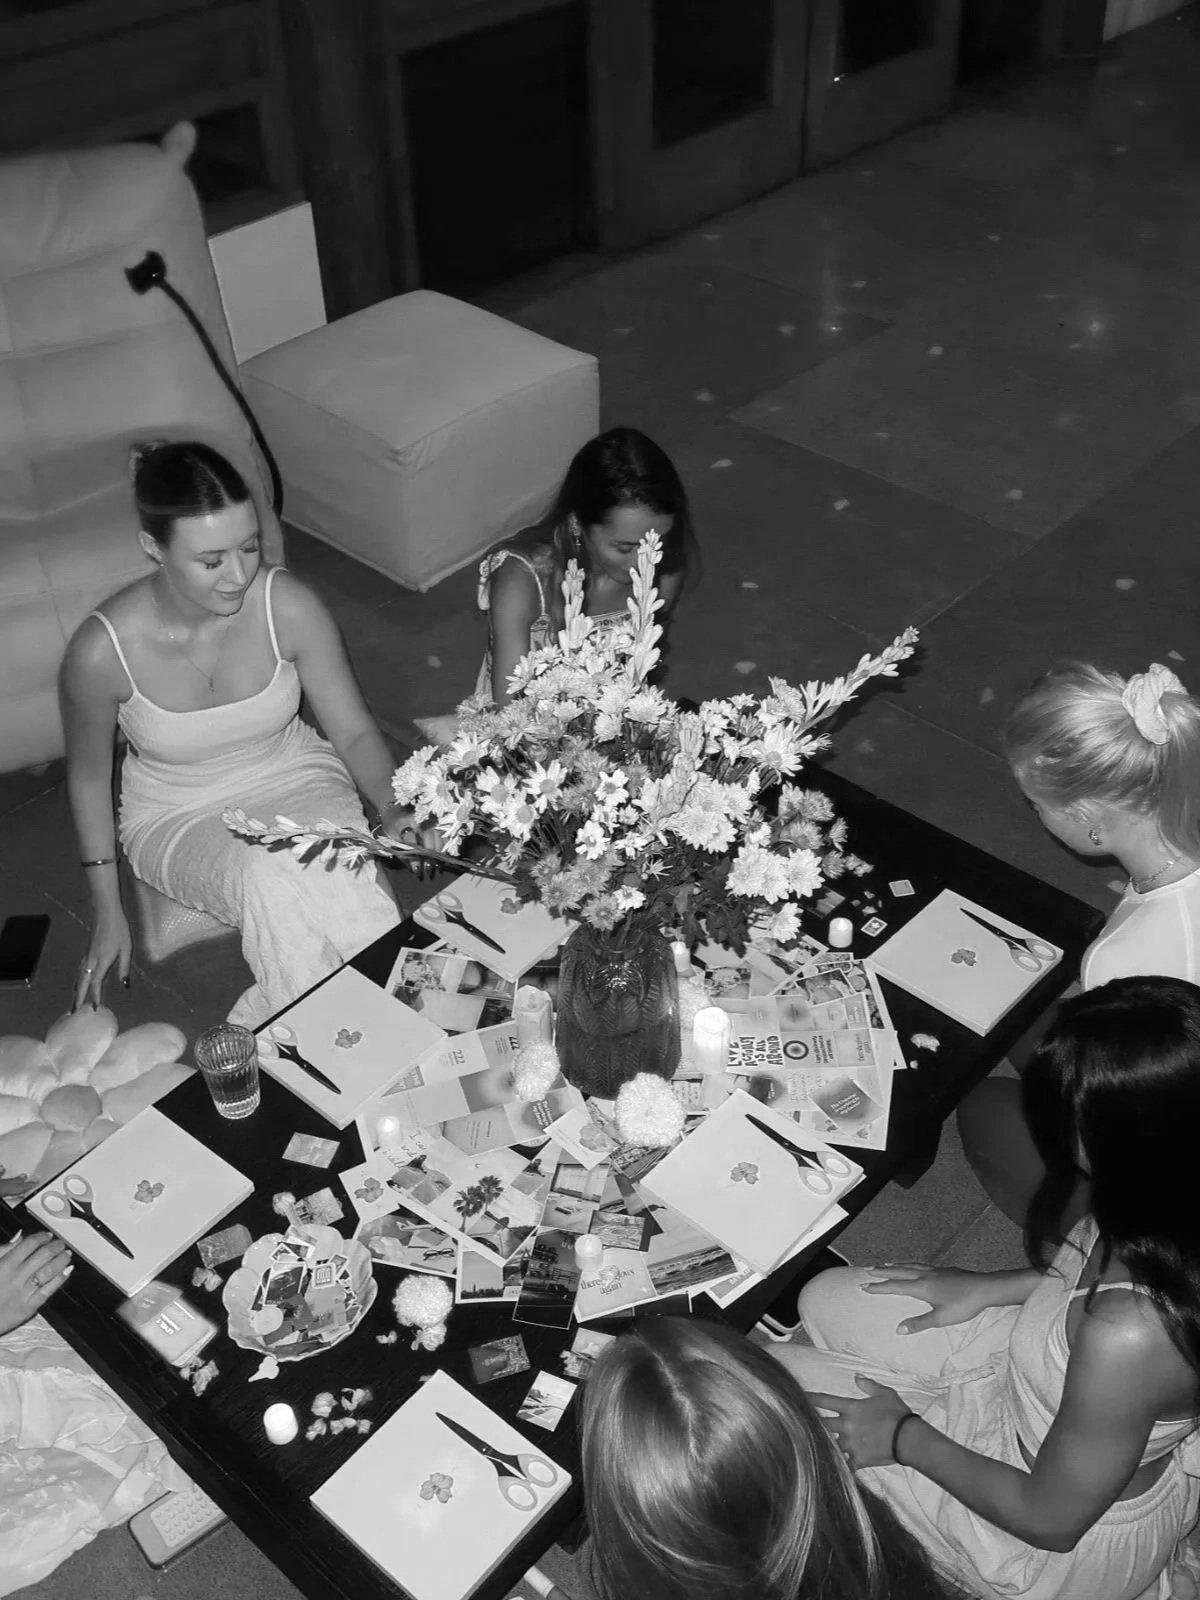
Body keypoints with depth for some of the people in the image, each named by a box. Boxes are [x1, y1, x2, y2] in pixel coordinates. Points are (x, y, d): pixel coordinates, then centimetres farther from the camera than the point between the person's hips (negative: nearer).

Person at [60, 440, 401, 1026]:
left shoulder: (288, 605, -20)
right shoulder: (102, 649, -23)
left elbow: (354, 732, -9)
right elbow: (88, 775, -5)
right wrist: (107, 912, -1)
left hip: (295, 779, 2)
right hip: (179, 817, -2)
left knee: (343, 881, -30)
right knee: (272, 882, -34)